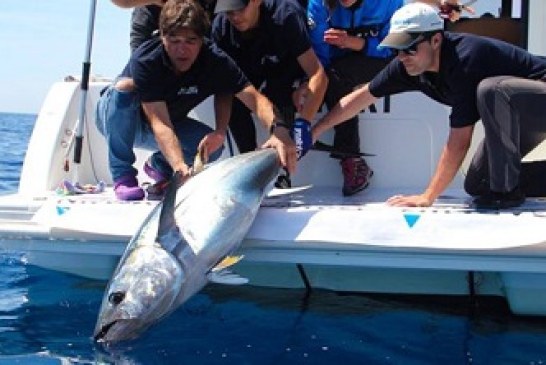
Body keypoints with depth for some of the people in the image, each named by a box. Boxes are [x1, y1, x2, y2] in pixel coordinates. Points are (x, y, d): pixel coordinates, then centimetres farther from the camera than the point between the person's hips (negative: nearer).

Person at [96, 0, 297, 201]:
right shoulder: (144, 61, -35)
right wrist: (179, 166, -59)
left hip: (170, 123, 4)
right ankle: (123, 175, -20)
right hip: (117, 120, -3)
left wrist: (278, 128, -56)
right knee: (126, 86, -35)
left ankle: (158, 165, 10)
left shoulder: (215, 61, -24)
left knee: (212, 147, -22)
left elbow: (254, 97, -35)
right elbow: (158, 122, -42)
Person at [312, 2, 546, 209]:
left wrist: (427, 198, -27)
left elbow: (459, 141, -32)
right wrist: (314, 131, 1)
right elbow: (364, 95, 1)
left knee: (490, 89, -37)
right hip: (514, 118, 8)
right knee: (476, 186, 5)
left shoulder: (465, 59, -34)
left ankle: (508, 189, -22)